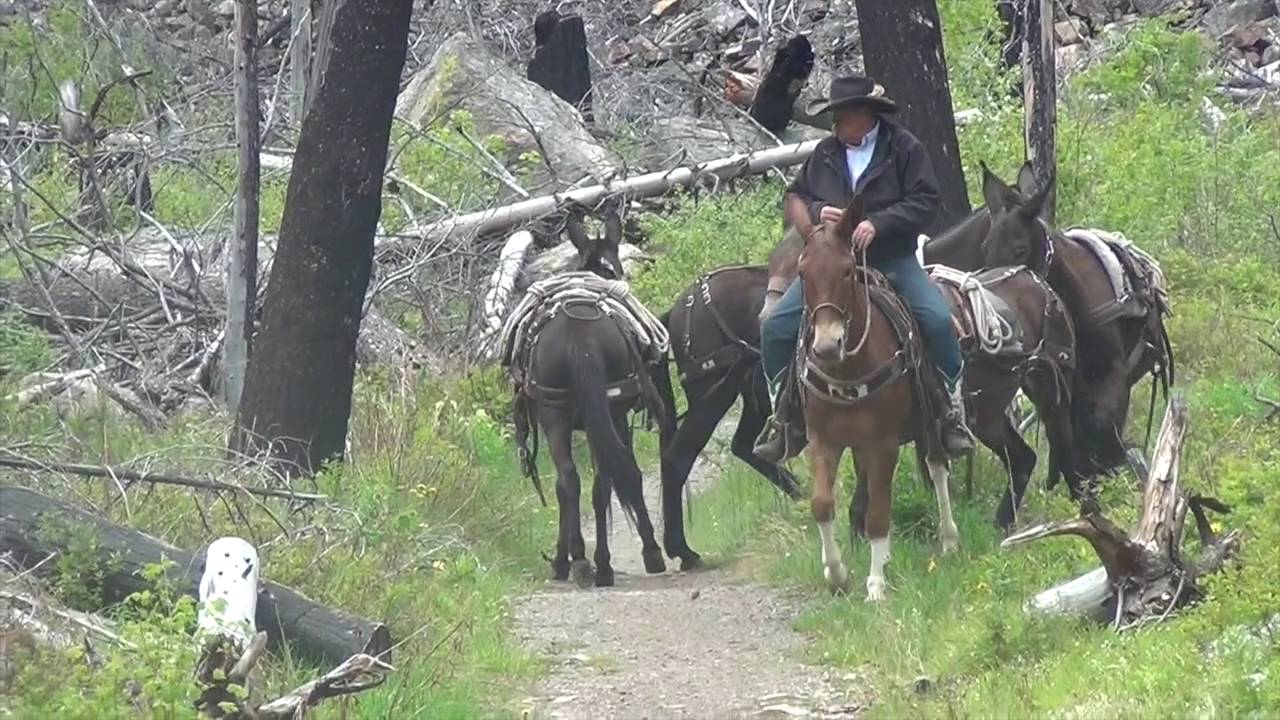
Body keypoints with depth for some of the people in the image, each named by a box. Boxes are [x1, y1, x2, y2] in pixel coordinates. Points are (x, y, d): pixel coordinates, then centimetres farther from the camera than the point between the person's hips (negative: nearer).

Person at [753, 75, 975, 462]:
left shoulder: (904, 149, -4)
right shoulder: (825, 153, 7)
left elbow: (925, 202, -10)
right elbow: (794, 198, 13)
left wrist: (878, 224, -22)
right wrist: (816, 213, -10)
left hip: (892, 260, -3)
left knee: (938, 321, -23)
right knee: (776, 327, -10)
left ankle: (953, 409, -5)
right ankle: (782, 415, 5)